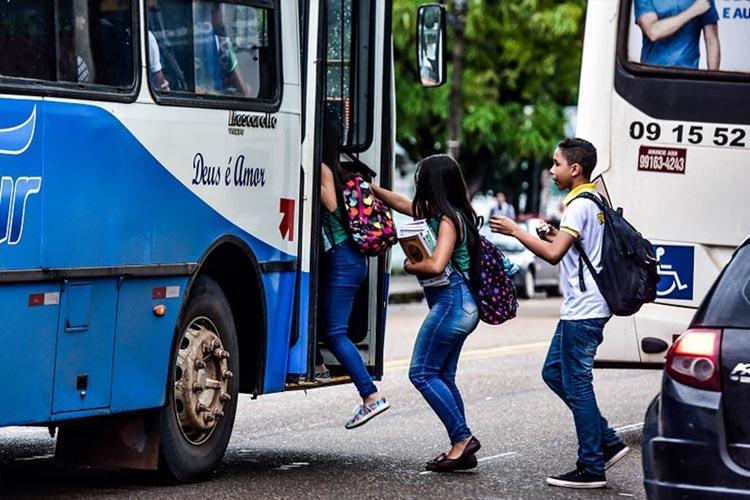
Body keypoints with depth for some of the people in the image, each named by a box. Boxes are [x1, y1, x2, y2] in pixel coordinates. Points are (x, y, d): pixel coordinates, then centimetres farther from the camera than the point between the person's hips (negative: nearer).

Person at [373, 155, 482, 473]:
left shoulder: (448, 220, -14)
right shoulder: (440, 214, 14)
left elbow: (435, 265, -26)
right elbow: (402, 203, 28)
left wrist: (410, 266, -8)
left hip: (451, 301, -10)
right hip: (462, 305, 10)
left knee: (422, 373, -8)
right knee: (442, 376, 11)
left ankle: (462, 438, -13)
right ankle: (462, 448, 8)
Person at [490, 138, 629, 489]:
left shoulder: (579, 206, -16)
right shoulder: (595, 203, 15)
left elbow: (554, 254, -24)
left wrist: (515, 231, -15)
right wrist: (557, 235, 12)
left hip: (583, 311, -10)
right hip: (581, 307, 10)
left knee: (577, 384, -4)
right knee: (554, 372, 16)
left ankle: (591, 467, 1)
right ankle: (607, 442, 17)